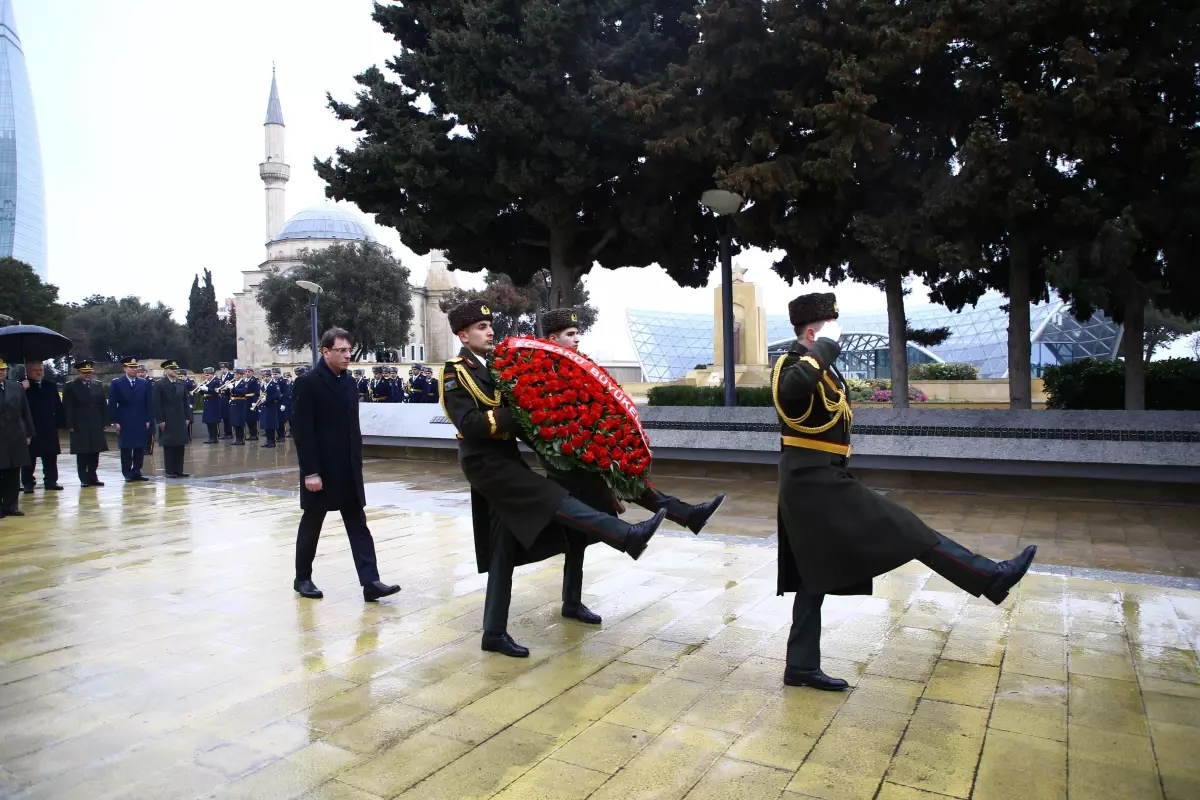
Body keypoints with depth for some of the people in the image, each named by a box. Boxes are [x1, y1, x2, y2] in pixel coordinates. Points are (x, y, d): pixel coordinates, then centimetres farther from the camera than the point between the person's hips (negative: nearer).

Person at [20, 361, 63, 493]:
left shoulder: (51, 385, 8)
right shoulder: (22, 385, -4)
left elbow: (58, 405, 8)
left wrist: (59, 423, 3)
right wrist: (22, 390, -28)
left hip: (49, 428, 4)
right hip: (30, 428, -3)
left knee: (51, 457, 8)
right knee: (29, 457, 3)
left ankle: (51, 481, 15)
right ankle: (28, 483, 9)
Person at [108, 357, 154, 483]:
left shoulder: (144, 383, 8)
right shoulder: (116, 383, 1)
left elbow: (148, 404, 7)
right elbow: (112, 405, -1)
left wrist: (148, 420, 1)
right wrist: (115, 421, -7)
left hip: (141, 423, 2)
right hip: (124, 423, -2)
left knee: (140, 449, 4)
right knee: (126, 449, 2)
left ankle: (137, 472, 12)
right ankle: (128, 474, 8)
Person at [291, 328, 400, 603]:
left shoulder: (350, 383, 9)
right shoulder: (307, 383, -11)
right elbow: (301, 431, -15)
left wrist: (356, 463, 12)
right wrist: (310, 471, -18)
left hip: (349, 469, 6)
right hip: (320, 469, -6)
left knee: (358, 525, 2)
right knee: (311, 525, 9)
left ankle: (370, 582, 1)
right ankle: (303, 578, 26)